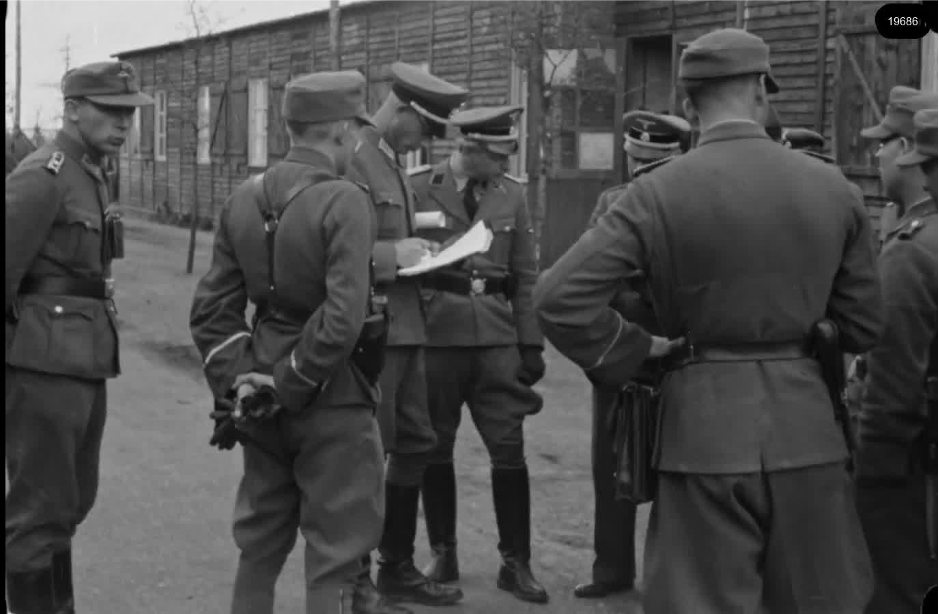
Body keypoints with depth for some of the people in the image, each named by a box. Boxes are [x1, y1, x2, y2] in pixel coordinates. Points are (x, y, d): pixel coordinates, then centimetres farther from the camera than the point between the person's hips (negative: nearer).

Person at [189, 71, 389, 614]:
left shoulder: (244, 199, 3)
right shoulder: (345, 201, -17)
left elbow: (212, 308, 4)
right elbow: (342, 319, -25)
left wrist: (235, 375, -1)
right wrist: (291, 386, -15)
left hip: (266, 398, 7)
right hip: (332, 398, -6)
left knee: (260, 544, 21)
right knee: (336, 555, 5)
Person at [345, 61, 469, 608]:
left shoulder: (396, 163, 15)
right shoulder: (350, 158, -14)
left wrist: (416, 251, 9)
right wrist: (392, 254, -21)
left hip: (406, 326, 10)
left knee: (416, 444, 15)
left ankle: (398, 567, 29)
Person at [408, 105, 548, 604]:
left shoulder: (511, 194, 6)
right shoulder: (418, 189, -3)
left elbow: (526, 276, 9)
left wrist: (532, 344, 5)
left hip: (496, 335, 2)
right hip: (435, 333, -2)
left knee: (509, 448, 0)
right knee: (435, 449, 8)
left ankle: (516, 563, 10)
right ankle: (443, 556, 21)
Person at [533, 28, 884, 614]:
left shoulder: (657, 193, -7)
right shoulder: (834, 188, 1)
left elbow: (559, 297, -14)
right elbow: (864, 326, 6)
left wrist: (635, 349, -1)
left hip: (705, 424, -2)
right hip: (805, 422, 2)